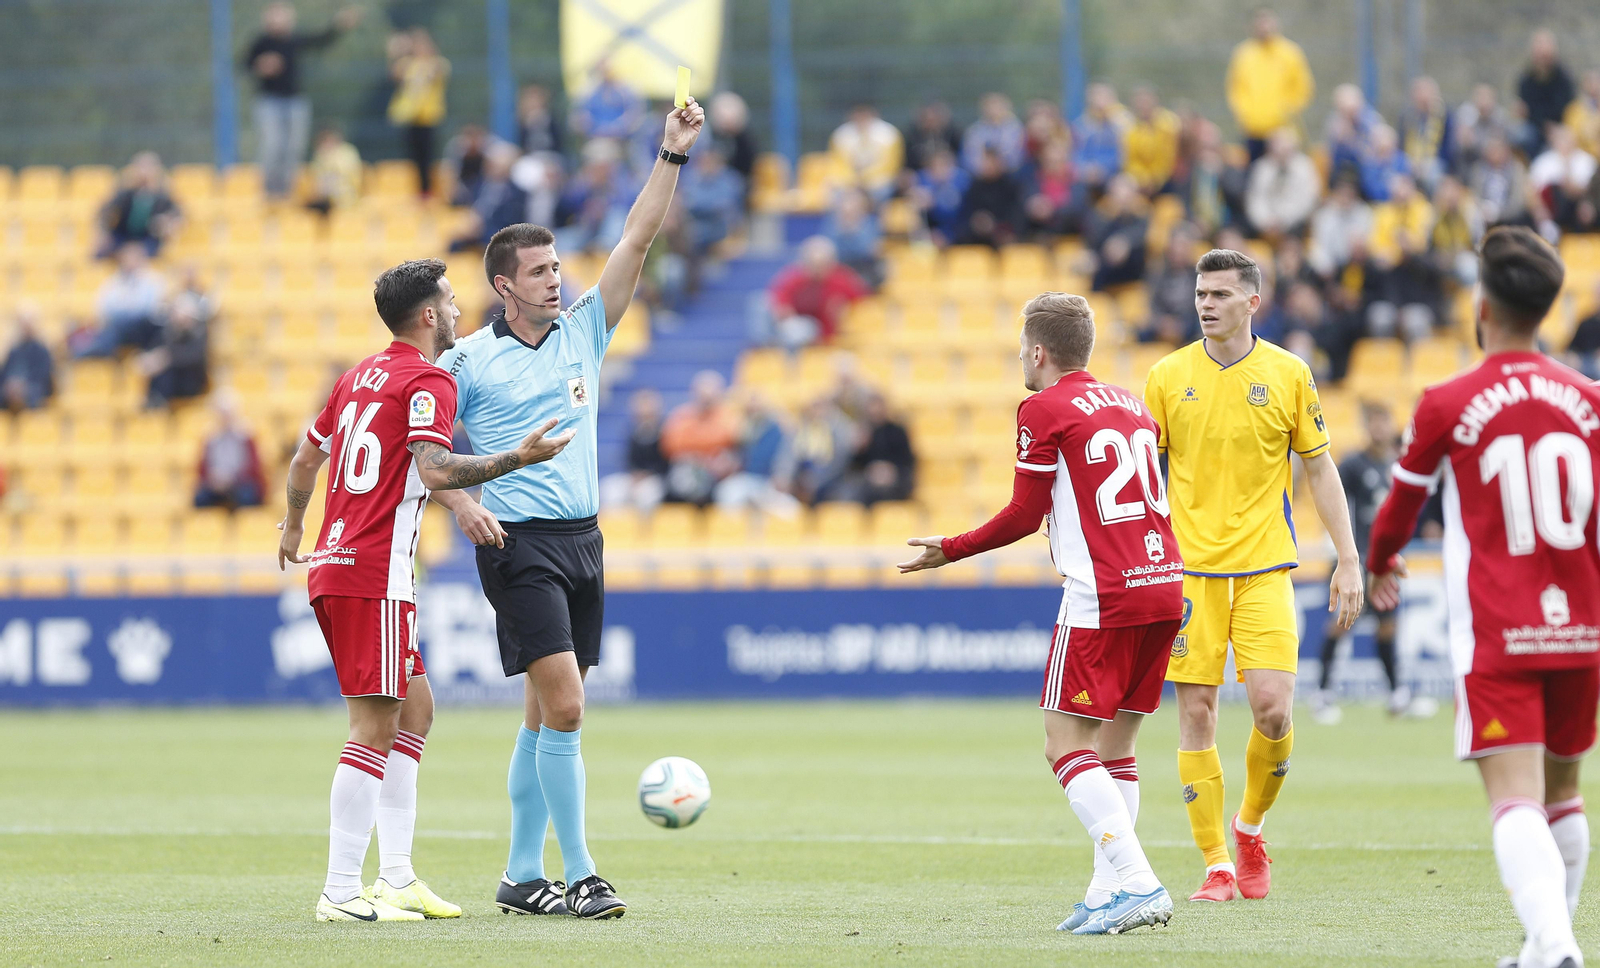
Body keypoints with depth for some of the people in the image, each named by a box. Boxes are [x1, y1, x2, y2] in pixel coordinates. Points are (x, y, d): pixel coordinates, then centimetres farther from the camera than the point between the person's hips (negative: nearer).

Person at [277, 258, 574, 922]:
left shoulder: (361, 375, 18)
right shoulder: (428, 381, -8)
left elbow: (305, 457, 26)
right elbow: (435, 469, -23)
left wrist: (293, 526, 41)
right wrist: (517, 458, -17)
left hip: (331, 564, 10)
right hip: (373, 575, -10)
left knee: (415, 709, 16)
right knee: (375, 727, -10)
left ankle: (397, 878, 15)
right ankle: (341, 894, -12)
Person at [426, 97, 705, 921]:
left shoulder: (583, 331, 10)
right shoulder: (469, 360, -3)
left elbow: (637, 241, 6)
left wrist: (672, 156, -1)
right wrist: (462, 505, -14)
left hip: (582, 539, 6)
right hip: (518, 544, -6)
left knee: (545, 716, 9)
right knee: (563, 706, -14)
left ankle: (522, 876, 14)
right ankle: (577, 874, -12)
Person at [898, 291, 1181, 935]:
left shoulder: (1043, 410, -3)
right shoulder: (1130, 404, 18)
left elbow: (1025, 515, -2)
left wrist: (950, 550, 10)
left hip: (1101, 595, -7)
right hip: (1163, 586, 8)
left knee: (1066, 744, -5)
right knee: (1114, 745, 13)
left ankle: (1137, 883, -19)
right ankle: (1109, 894, 8)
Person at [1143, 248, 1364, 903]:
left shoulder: (1288, 374, 2)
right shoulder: (1167, 377, 3)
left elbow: (1319, 468, 8)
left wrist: (1348, 561, 3)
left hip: (1264, 567, 0)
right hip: (1187, 568, 0)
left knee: (1272, 707, -12)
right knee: (1196, 712, -3)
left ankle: (1250, 827, 15)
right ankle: (1216, 866, 5)